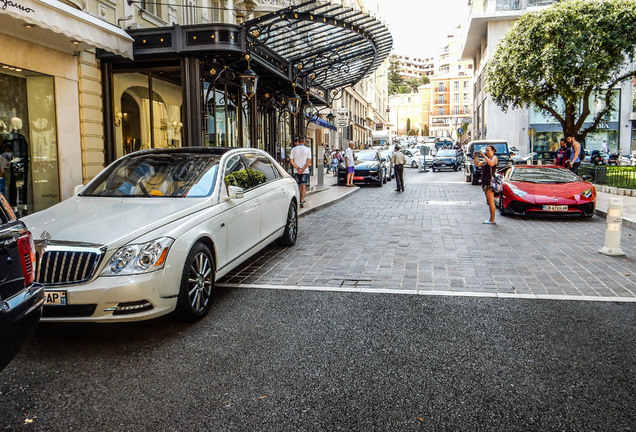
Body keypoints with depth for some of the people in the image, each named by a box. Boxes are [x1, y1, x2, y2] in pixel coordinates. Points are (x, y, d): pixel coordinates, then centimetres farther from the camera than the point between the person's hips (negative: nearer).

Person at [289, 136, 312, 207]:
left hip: (296, 171, 2)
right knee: (303, 186, -1)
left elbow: (291, 161, -6)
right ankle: (302, 201, -14)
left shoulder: (293, 149, 0)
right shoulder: (307, 149, -4)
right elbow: (309, 161, -11)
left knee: (299, 186, 13)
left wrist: (298, 168, -9)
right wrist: (303, 169, -12)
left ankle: (301, 200, 21)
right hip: (305, 171, -2)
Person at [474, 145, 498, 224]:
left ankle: (492, 220, -5)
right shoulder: (486, 160, 20)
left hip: (490, 182, -9)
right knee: (488, 202, 12)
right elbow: (477, 164, 17)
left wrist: (484, 155, -21)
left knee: (491, 201, -8)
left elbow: (491, 164, -25)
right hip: (485, 182, 9)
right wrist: (475, 157, 3)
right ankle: (491, 218, 18)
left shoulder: (494, 157, -4)